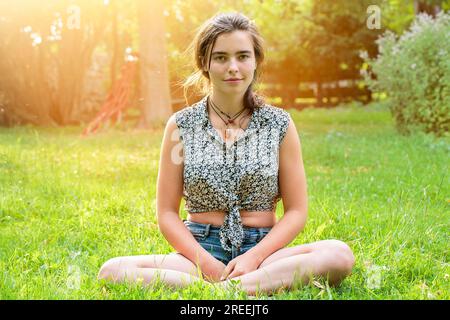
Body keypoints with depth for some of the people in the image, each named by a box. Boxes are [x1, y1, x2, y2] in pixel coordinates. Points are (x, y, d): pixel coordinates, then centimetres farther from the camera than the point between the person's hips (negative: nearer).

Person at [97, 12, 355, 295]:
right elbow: (167, 213, 4)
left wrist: (253, 257, -13)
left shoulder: (279, 124, 4)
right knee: (112, 271, -27)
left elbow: (296, 212, 4)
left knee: (340, 254, -29)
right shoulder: (181, 125, 4)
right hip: (200, 249, 0)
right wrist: (206, 263, -12)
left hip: (263, 249, 0)